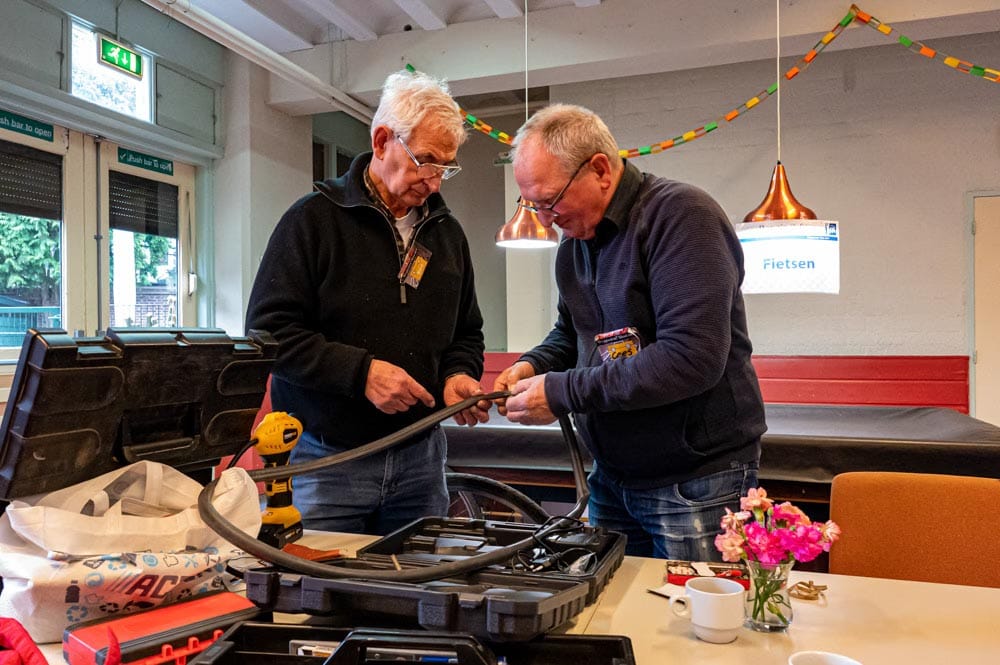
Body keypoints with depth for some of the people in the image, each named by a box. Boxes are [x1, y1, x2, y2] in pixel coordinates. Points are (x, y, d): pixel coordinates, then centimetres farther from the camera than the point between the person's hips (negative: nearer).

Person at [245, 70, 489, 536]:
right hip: (328, 460, -4)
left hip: (420, 458, 5)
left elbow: (465, 335, 19)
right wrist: (361, 371, -20)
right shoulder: (314, 218, -6)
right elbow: (269, 329, -12)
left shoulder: (447, 232, 10)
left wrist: (458, 376, -3)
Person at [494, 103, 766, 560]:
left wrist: (563, 392, -23)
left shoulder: (681, 216, -18)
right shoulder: (576, 238, 7)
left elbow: (692, 358, -28)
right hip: (612, 479, 8)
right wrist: (534, 366, -1)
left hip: (696, 485, -7)